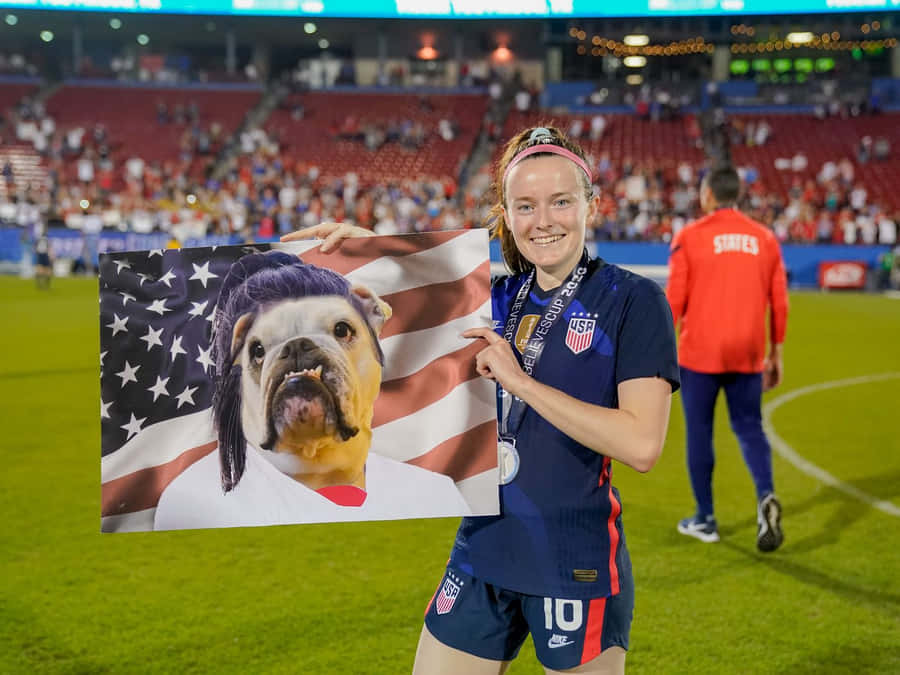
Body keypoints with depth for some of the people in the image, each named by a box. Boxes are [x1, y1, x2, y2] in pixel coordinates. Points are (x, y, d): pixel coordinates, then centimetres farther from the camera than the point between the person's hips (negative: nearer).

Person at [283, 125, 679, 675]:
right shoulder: (499, 299, 7)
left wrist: (521, 381, -19)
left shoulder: (633, 300, -10)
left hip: (577, 563, -5)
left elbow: (642, 443, -20)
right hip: (482, 553, 5)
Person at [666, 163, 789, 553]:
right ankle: (766, 496, -11)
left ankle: (705, 520, 16)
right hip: (747, 355, 3)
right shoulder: (764, 238, 6)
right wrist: (775, 354, 15)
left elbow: (674, 301, -7)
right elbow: (779, 302, 6)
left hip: (700, 355, -3)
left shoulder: (689, 237, -5)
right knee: (749, 428, 13)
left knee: (699, 433, 9)